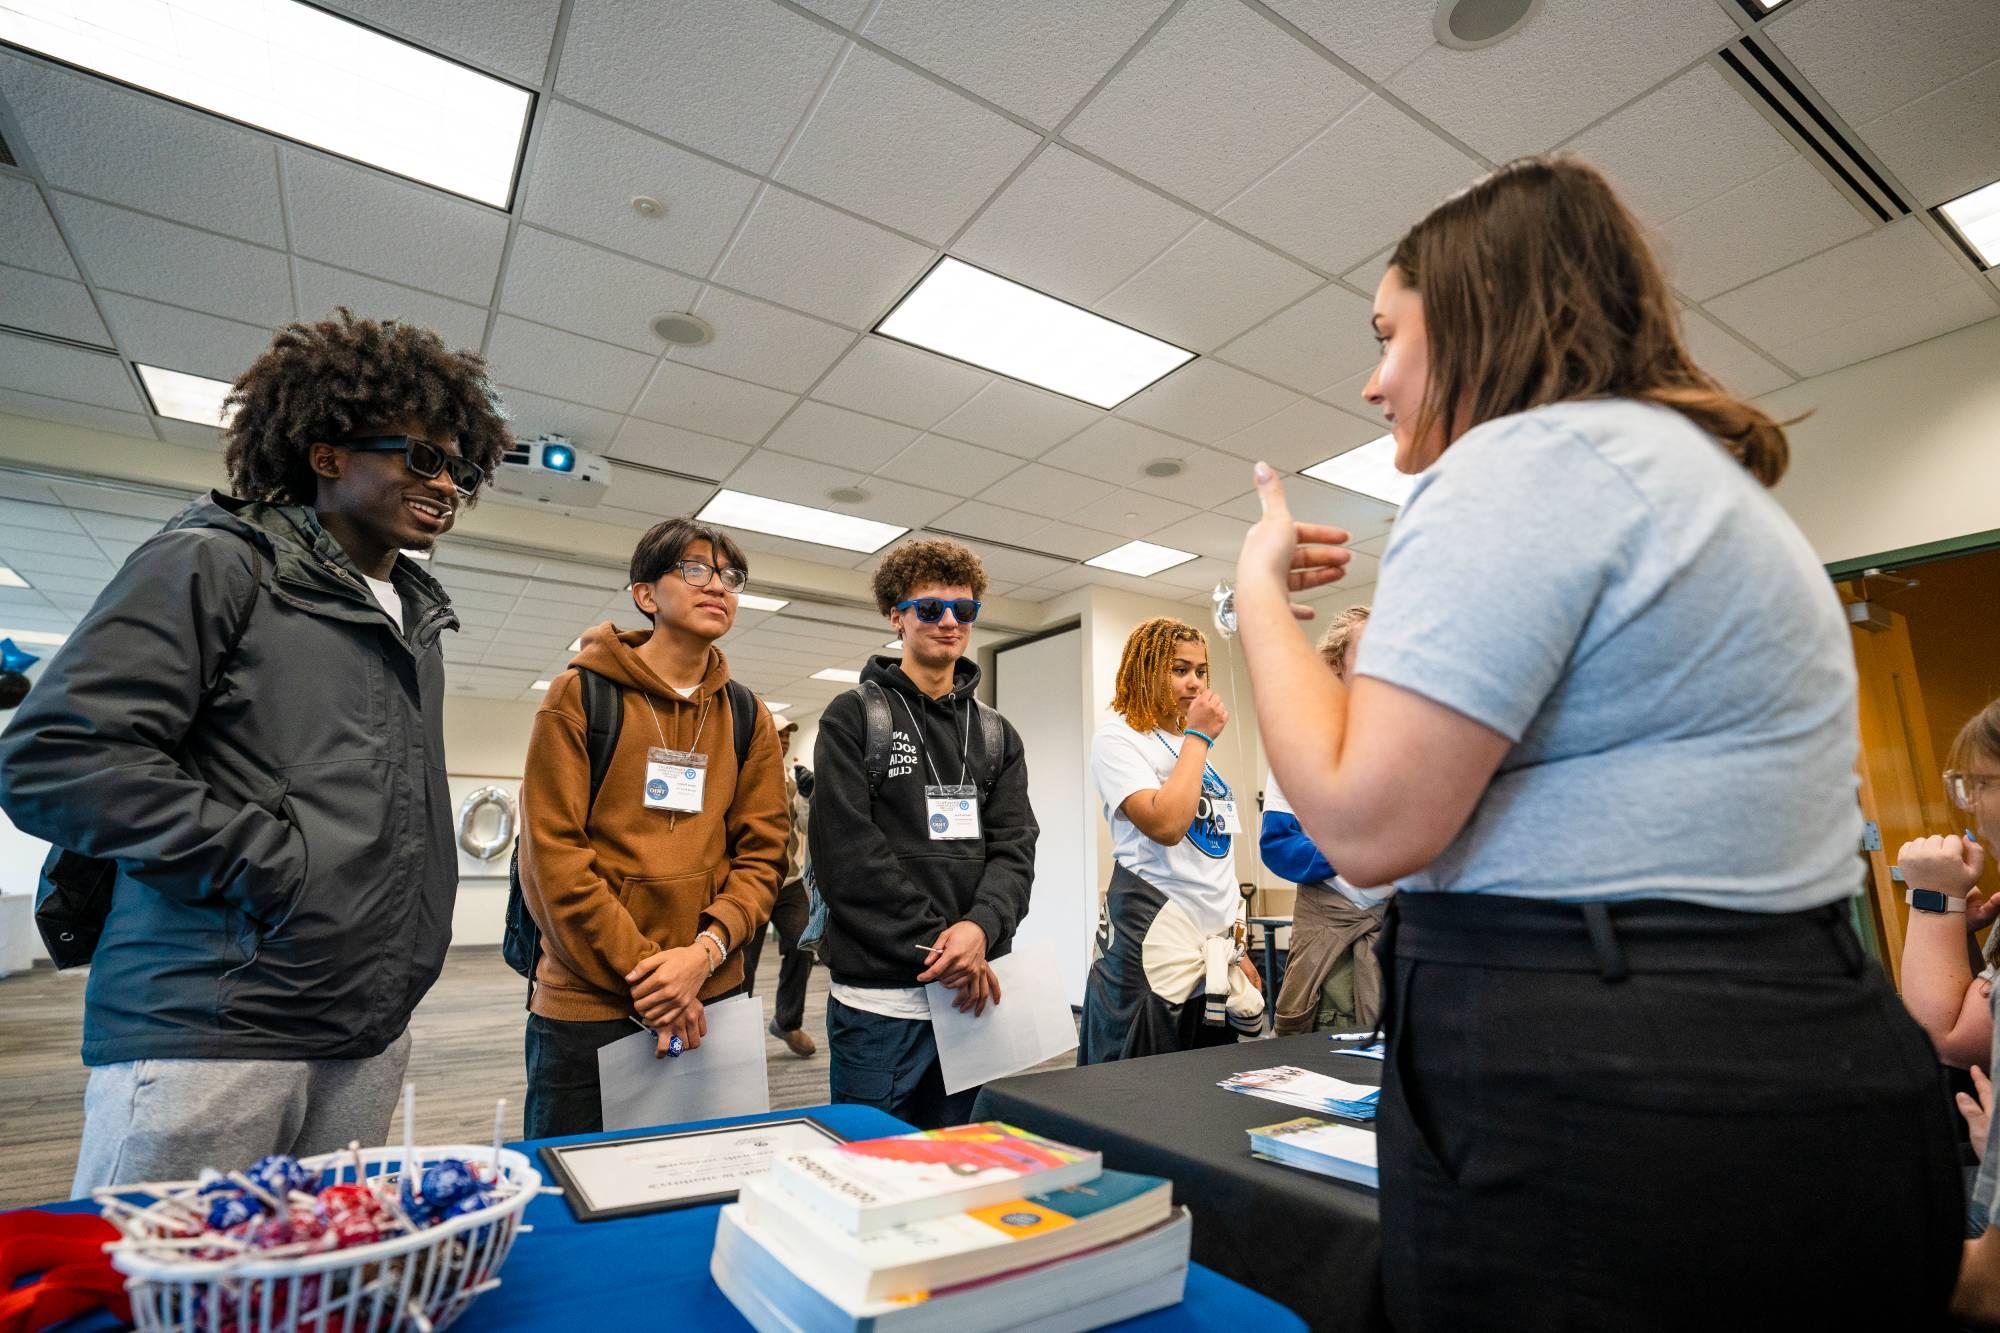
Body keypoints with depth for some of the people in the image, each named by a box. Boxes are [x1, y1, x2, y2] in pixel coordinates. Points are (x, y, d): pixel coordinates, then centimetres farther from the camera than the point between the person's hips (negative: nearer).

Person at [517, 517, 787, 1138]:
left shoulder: (747, 716, 6)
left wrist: (706, 950, -13)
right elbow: (552, 853, -11)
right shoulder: (580, 694, -5)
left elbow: (761, 852, 3)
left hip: (711, 999, 4)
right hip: (586, 1004, -3)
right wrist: (641, 971, -14)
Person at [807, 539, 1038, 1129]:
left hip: (971, 990, 5)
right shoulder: (854, 717, -2)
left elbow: (1014, 848, 2)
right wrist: (935, 947, -16)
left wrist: (981, 927, -18)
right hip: (879, 995, -4)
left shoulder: (996, 734, 11)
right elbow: (846, 849, -12)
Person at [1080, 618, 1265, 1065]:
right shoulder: (1117, 738, -6)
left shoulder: (1194, 746, 17)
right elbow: (1166, 824, -23)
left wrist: (1235, 949, 18)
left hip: (1216, 948, 7)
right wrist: (1198, 737, -11)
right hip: (1156, 945, -7)